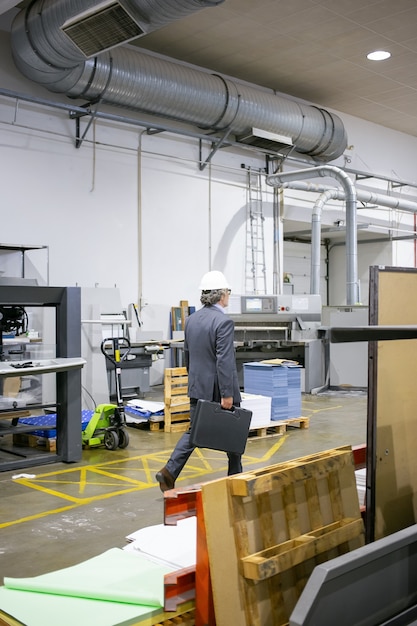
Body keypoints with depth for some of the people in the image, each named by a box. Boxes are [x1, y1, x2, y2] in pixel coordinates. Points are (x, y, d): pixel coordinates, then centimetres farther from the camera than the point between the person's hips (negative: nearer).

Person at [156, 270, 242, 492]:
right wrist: (227, 394, -21)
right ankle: (234, 476, 25)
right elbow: (224, 361, -23)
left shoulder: (192, 319, 6)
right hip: (219, 389, -6)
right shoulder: (223, 321, -18)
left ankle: (169, 472, -4)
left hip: (198, 388, 7)